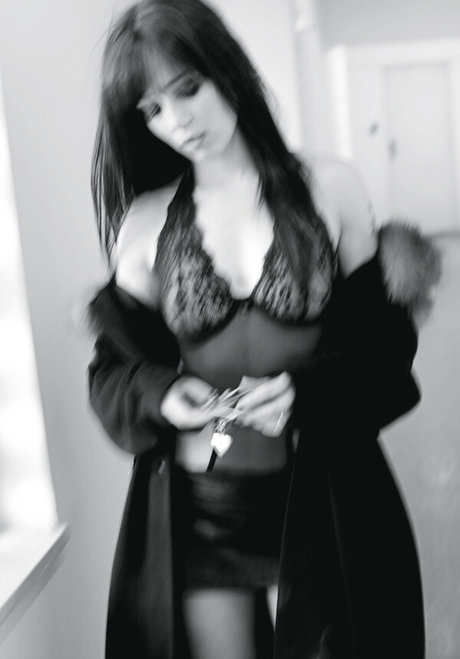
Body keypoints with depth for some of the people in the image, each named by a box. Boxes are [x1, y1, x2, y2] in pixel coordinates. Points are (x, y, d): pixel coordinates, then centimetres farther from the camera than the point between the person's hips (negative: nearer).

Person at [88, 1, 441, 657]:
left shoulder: (330, 190, -3)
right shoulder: (145, 224, 0)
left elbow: (385, 340, 0)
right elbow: (114, 367, 5)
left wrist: (308, 391, -18)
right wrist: (161, 395, -16)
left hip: (325, 496, 0)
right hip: (195, 505, 1)